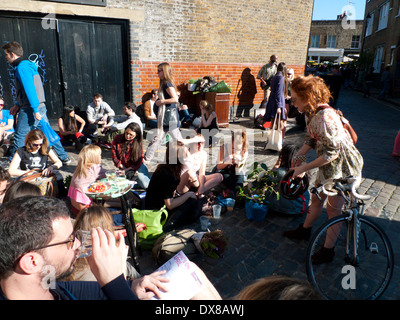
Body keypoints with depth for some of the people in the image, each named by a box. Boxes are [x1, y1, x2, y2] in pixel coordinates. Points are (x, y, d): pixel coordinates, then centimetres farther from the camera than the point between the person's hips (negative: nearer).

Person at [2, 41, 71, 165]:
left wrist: (35, 110, -23)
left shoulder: (21, 67, -12)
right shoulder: (28, 65, 19)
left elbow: (29, 89, -20)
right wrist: (18, 105, 23)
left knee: (19, 137, 1)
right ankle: (64, 158, 16)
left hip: (30, 109, -9)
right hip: (40, 107, 9)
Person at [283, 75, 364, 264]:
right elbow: (311, 139, 10)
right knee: (316, 198, 21)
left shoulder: (325, 117, -31)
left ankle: (328, 250, 20)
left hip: (344, 166, -9)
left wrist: (304, 168, -23)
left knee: (333, 208, 3)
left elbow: (332, 153, -29)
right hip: (328, 166, 9)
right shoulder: (310, 113, -1)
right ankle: (305, 230, 42)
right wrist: (299, 155, -6)